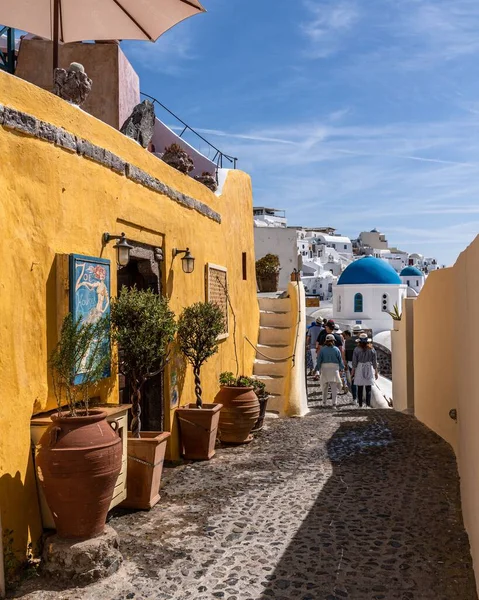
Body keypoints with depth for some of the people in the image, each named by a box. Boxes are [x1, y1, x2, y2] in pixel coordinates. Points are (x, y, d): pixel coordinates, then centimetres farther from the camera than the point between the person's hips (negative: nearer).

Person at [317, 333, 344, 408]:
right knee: (334, 387, 0)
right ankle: (334, 404, -6)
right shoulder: (336, 349, -1)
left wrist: (318, 368, 10)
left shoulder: (322, 349, -2)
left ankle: (324, 402, 22)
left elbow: (319, 360, 0)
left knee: (324, 386, 14)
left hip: (325, 368, 1)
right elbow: (340, 360, 5)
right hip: (334, 368, -1)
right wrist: (342, 368, 17)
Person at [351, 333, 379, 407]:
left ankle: (360, 404, 7)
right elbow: (375, 362, 4)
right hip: (369, 369, 1)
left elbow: (354, 362, -2)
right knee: (368, 389, 3)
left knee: (360, 388, 5)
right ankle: (368, 404, 0)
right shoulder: (372, 349, 0)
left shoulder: (357, 349, -5)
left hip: (359, 369, -1)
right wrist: (376, 372, 12)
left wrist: (352, 372, 6)